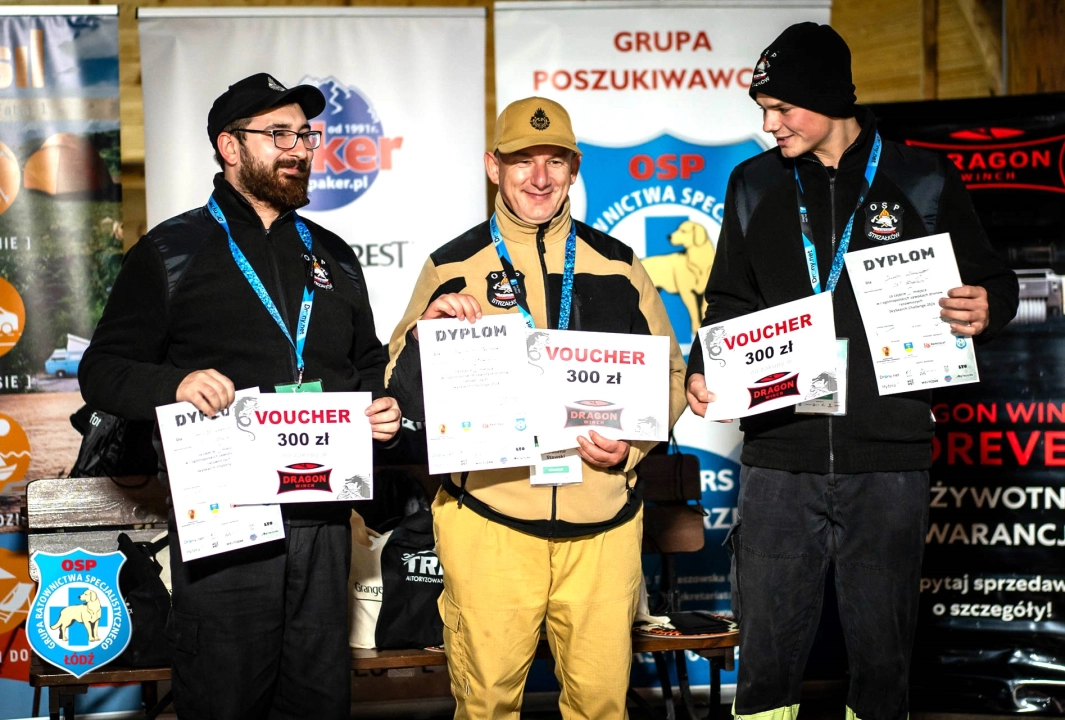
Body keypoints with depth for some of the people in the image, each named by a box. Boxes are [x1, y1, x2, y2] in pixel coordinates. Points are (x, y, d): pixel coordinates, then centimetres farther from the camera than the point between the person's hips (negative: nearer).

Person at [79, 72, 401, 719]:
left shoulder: (333, 255, 17)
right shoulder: (171, 251, 2)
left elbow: (369, 363, 27)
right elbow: (103, 370, -1)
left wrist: (382, 407, 5)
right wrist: (174, 385, -21)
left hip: (323, 514, 5)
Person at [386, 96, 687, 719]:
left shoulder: (617, 265, 11)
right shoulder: (452, 268, 6)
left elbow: (668, 375, 14)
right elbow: (406, 395, 6)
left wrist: (633, 441, -3)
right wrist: (426, 331, -13)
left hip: (602, 521, 2)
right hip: (488, 517, -1)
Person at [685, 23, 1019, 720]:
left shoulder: (924, 182, 3)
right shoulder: (755, 185, 9)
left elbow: (993, 284, 9)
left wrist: (985, 310, -14)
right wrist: (705, 371, -3)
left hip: (890, 459, -1)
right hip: (779, 458, 2)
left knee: (883, 649, 7)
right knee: (767, 646, 5)